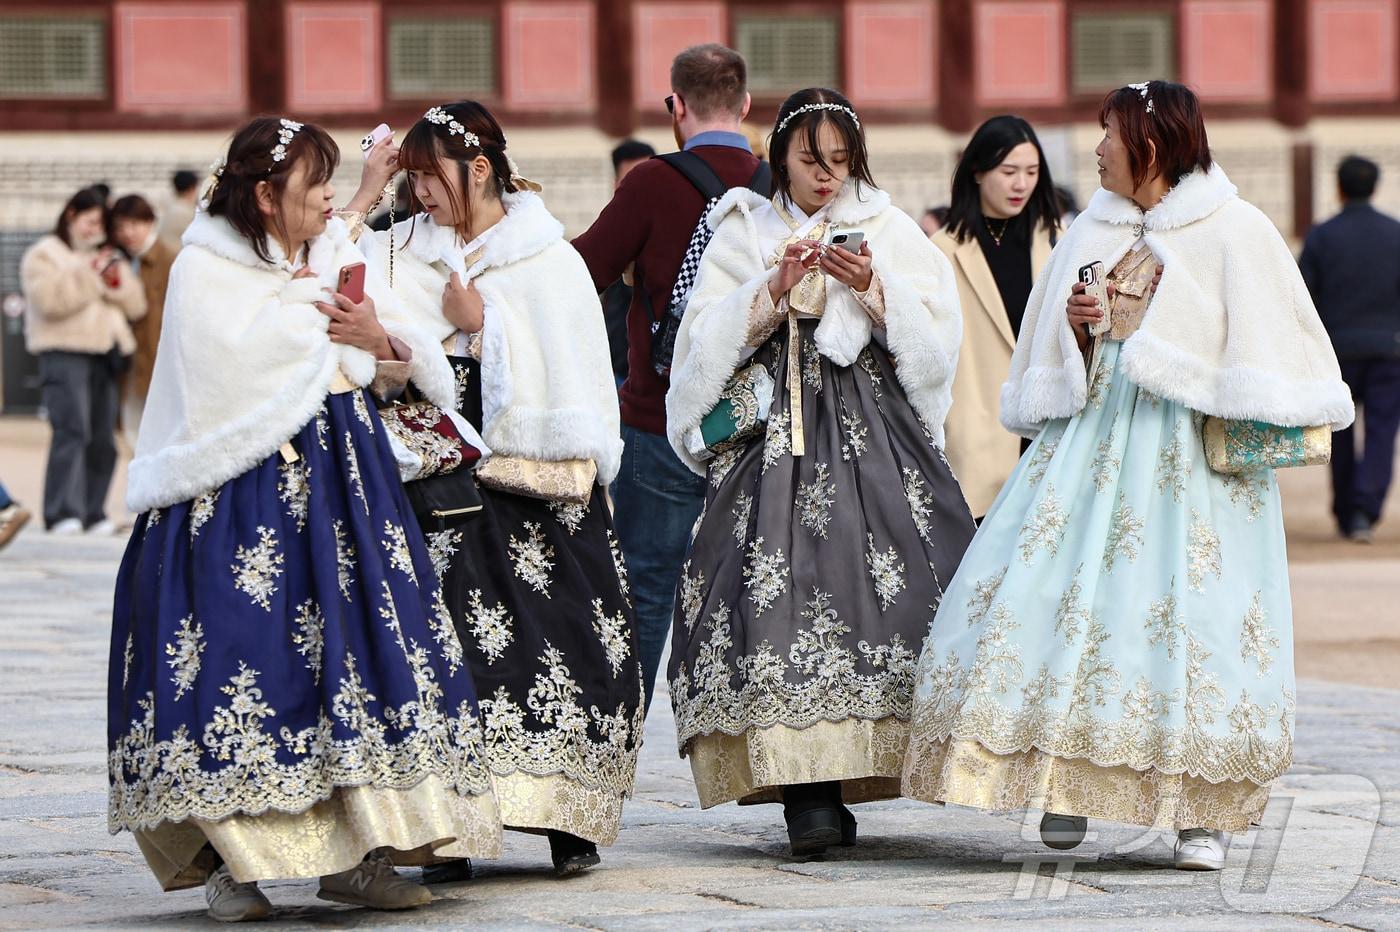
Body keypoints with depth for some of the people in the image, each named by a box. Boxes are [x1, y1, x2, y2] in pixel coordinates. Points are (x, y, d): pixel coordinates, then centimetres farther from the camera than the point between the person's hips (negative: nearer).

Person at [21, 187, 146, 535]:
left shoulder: (104, 257, 25)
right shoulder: (44, 254, 5)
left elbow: (135, 306, 17)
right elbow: (50, 298, -15)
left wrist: (116, 278, -1)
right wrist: (89, 275, -11)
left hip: (104, 354, 7)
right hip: (65, 352, -7)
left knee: (102, 438, 2)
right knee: (72, 430, -18)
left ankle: (93, 513, 6)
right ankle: (63, 514, -22)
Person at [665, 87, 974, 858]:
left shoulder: (890, 230, 14)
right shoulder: (743, 234, 14)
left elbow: (934, 338, 7)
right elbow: (709, 342, 4)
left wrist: (873, 291, -8)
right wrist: (773, 290, -8)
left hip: (872, 434, 1)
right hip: (773, 434, -1)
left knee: (882, 576, -16)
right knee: (782, 586, -16)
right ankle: (809, 793, -21)